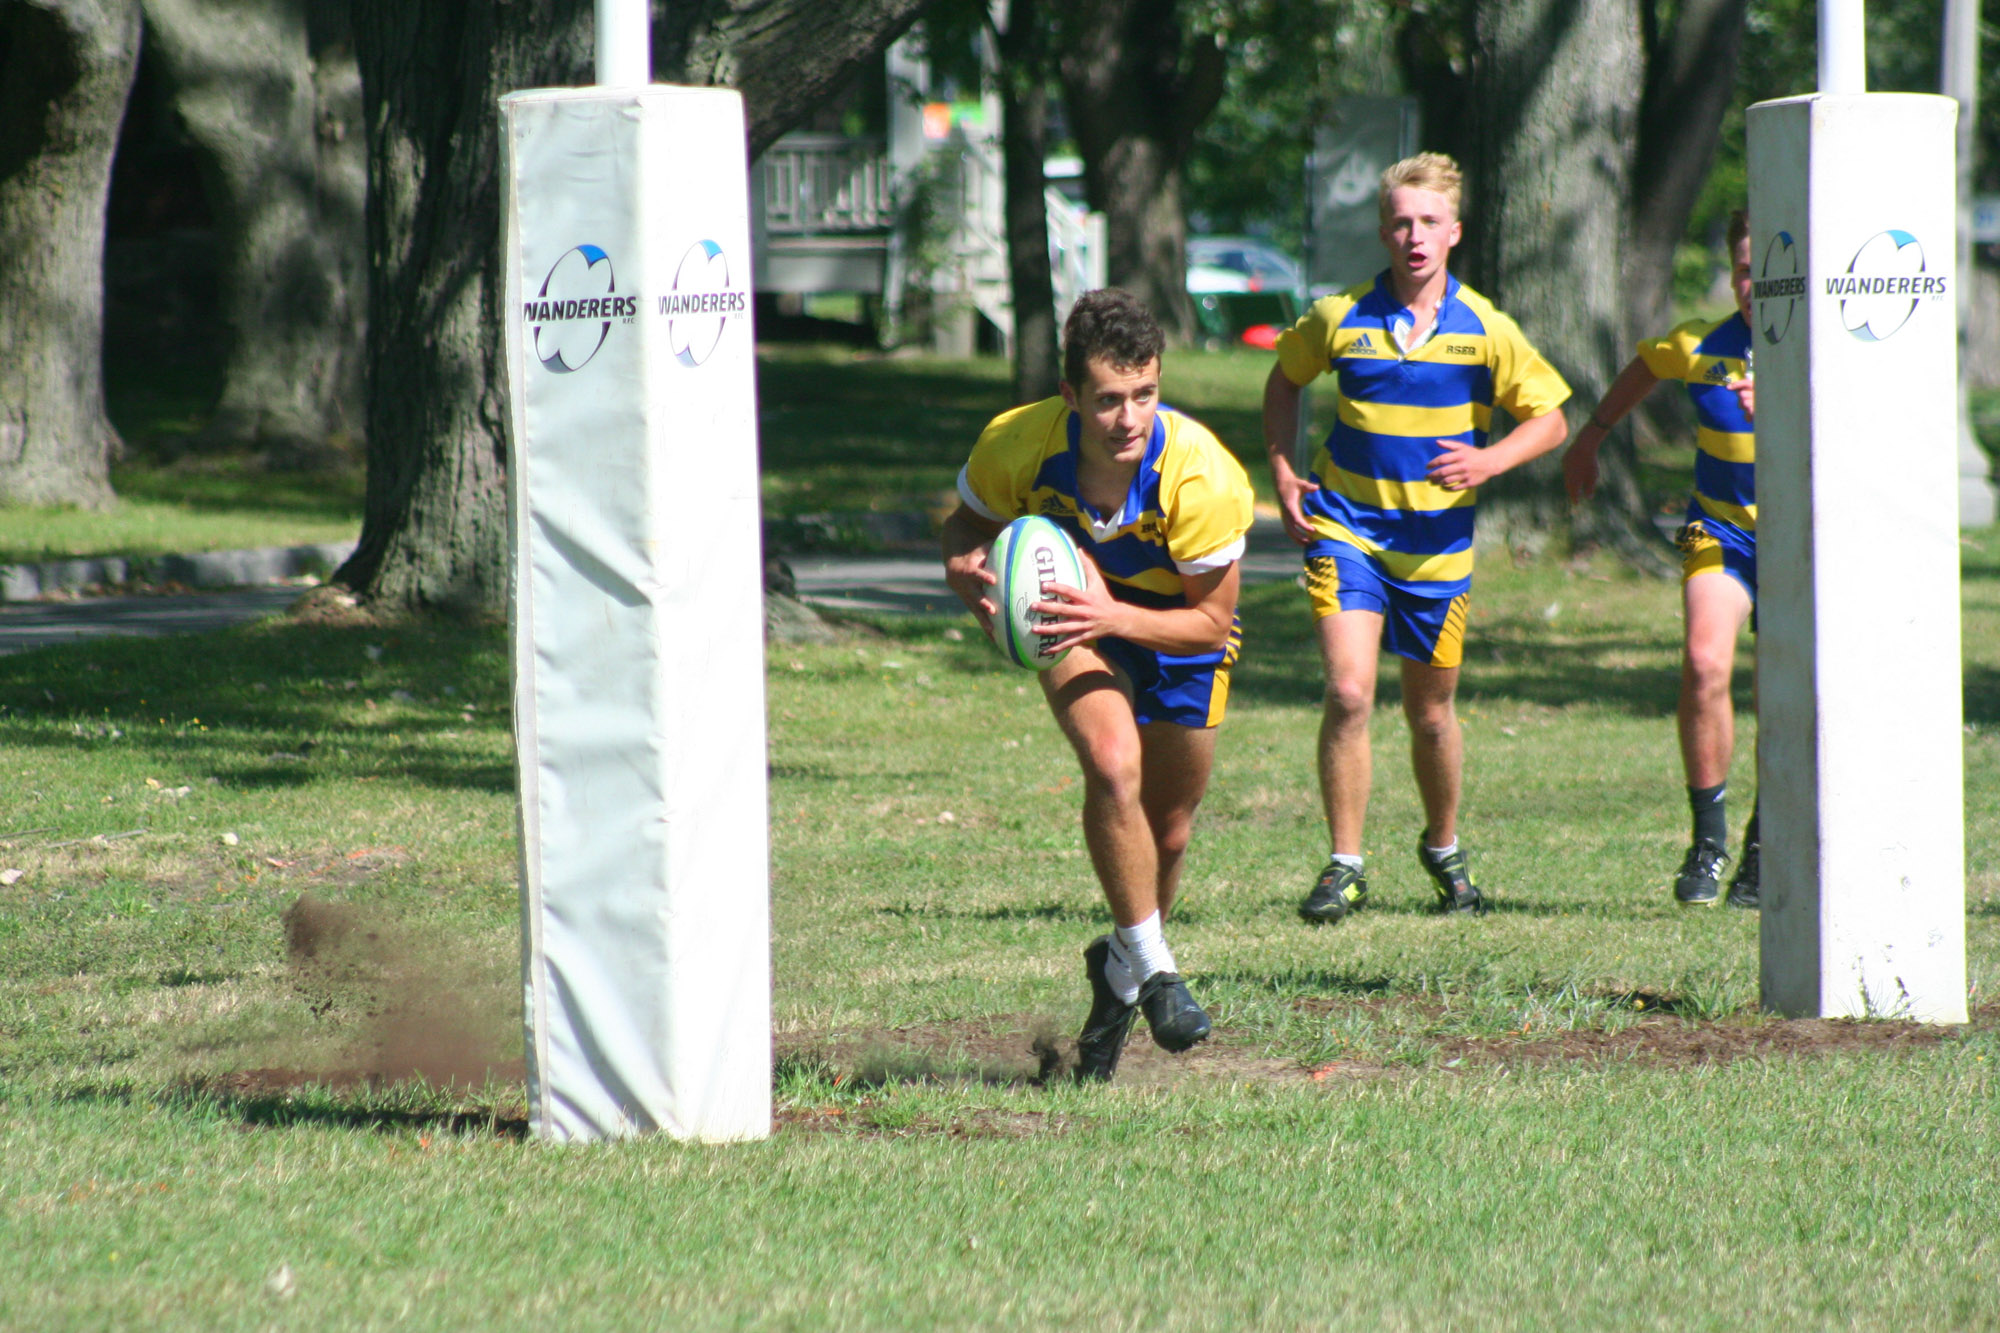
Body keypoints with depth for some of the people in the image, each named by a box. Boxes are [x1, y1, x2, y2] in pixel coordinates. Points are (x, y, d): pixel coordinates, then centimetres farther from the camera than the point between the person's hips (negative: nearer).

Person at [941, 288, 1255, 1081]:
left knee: (1167, 832, 9)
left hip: (1175, 630, 0)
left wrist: (1117, 618, -41)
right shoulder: (1019, 444, -29)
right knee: (1115, 767, -28)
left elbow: (1212, 622, -25)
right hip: (1080, 625, 0)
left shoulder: (1203, 478, -34)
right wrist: (964, 568, -30)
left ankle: (1122, 969, 39)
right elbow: (969, 521, -6)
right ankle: (1152, 967, -12)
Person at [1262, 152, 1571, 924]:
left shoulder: (1484, 329, -4)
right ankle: (1345, 867, -7)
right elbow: (1284, 381, 16)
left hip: (1438, 542, 1)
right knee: (1349, 693, -17)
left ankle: (1444, 850, 37)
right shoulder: (1341, 319, -4)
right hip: (1346, 530, -1)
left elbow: (1549, 420, 2)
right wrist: (1283, 472, 6)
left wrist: (1488, 462, -15)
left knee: (1430, 712, 12)